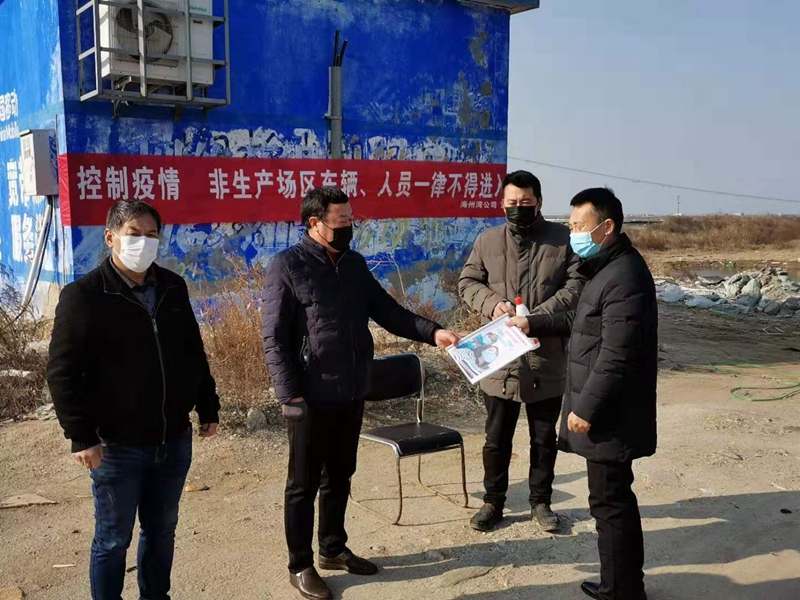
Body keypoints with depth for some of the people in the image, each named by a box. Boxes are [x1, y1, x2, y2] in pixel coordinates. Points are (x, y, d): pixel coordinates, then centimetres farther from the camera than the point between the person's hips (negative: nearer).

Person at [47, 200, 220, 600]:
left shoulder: (173, 289, 6)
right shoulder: (83, 295, -10)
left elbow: (194, 355, 14)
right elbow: (63, 373, -12)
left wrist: (208, 407, 13)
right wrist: (81, 436, -16)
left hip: (174, 440, 5)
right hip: (117, 446, -5)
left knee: (162, 530, 18)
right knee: (113, 539, 9)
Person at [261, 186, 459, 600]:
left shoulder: (355, 264, 8)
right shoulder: (287, 266, -12)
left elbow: (386, 310, 9)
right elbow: (274, 339, -14)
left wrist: (432, 332, -5)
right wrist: (291, 396, -18)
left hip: (351, 394, 6)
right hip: (312, 398, -6)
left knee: (339, 477, 19)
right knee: (305, 483, 8)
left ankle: (334, 549, 36)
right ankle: (300, 566, 23)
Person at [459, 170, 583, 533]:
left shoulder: (563, 239, -2)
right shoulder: (487, 240, 4)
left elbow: (576, 285, -7)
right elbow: (467, 282, 7)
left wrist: (539, 316, -20)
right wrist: (492, 303, -13)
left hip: (547, 359, -1)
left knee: (544, 437, 14)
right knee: (496, 438, 11)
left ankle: (540, 502, 32)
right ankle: (493, 502, 29)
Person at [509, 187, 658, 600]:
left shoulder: (624, 277, -21)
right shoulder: (607, 268, 13)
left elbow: (617, 356, -25)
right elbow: (583, 322, 26)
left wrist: (586, 408, -20)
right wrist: (535, 324, 20)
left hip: (609, 416, -11)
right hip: (605, 412, 11)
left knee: (609, 503, 0)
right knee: (615, 500, 19)